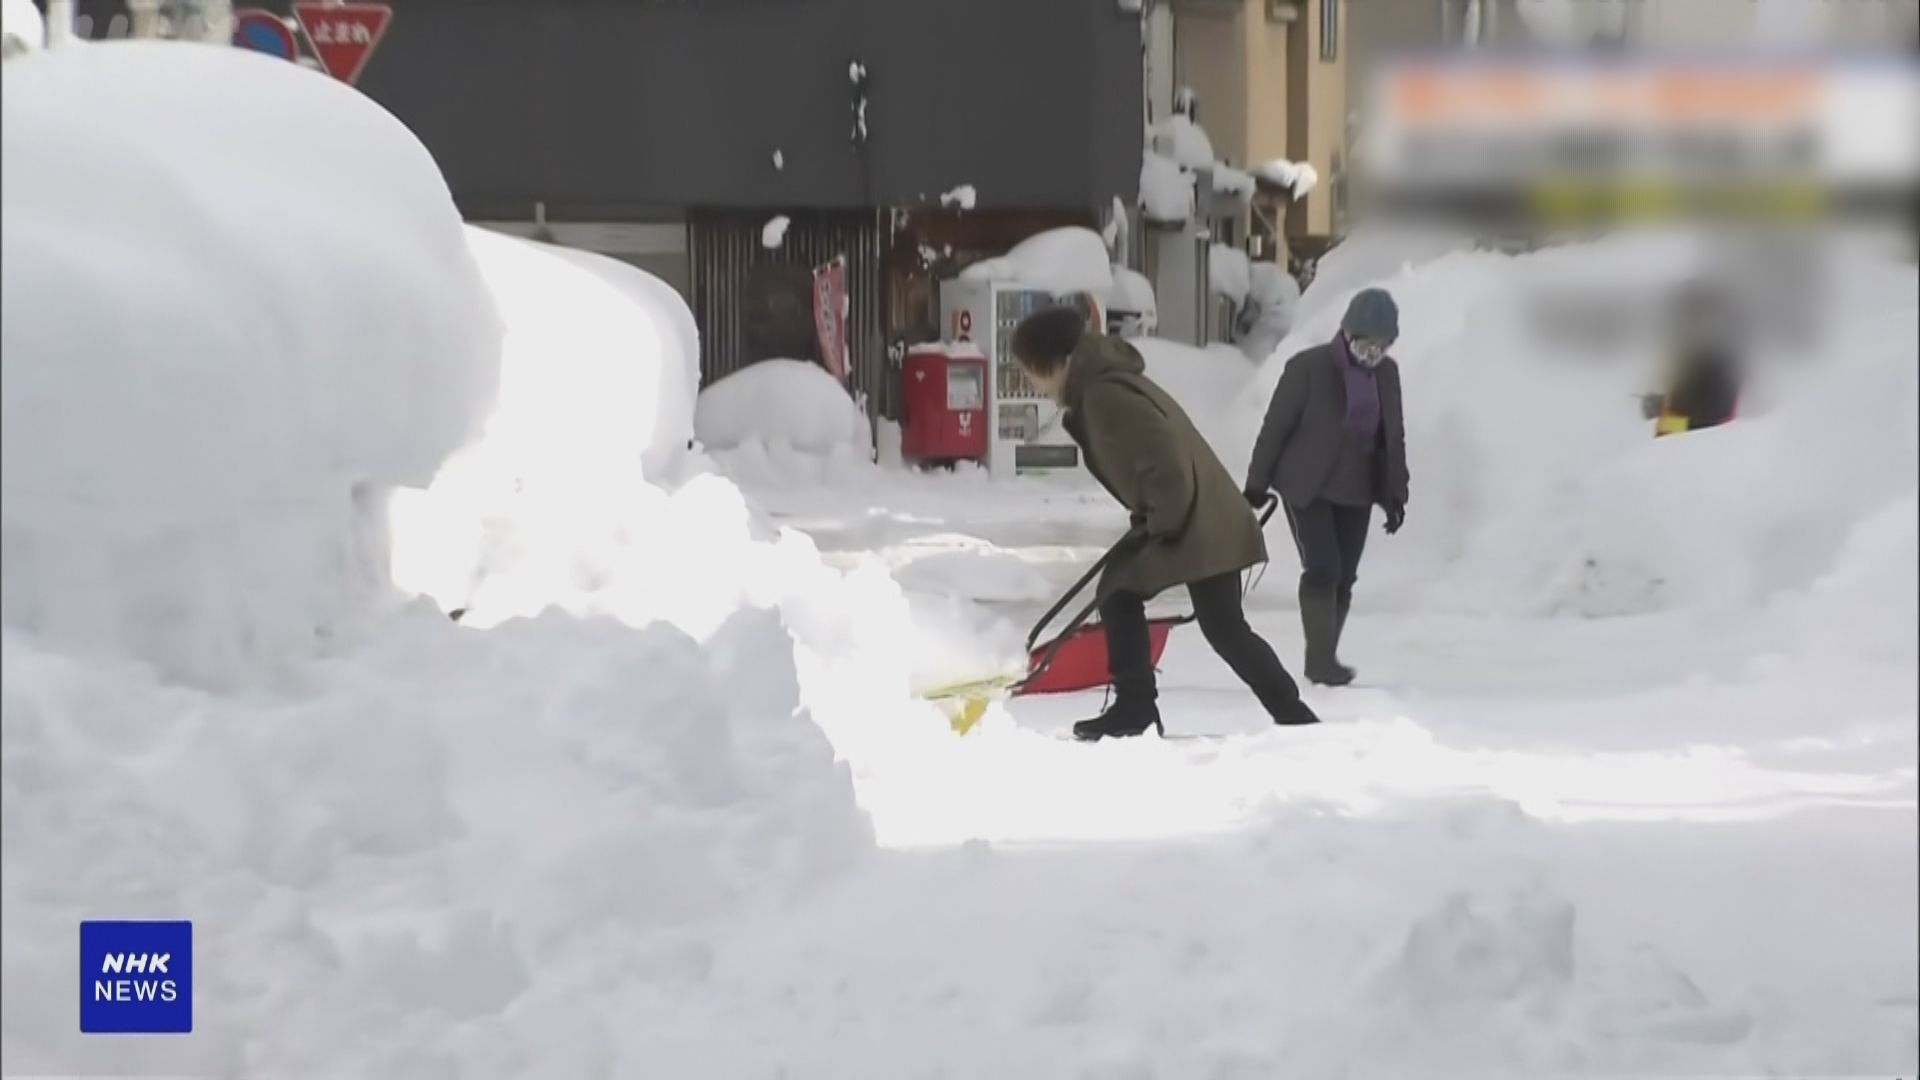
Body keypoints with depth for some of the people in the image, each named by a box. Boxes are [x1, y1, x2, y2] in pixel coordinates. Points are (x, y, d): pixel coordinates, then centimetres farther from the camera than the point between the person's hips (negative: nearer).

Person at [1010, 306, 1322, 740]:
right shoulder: (1094, 390, 12)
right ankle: (1134, 708, 16)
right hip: (1174, 520, 11)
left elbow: (1166, 464, -26)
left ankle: (1295, 717, -4)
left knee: (1224, 628, -9)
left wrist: (1162, 524, -15)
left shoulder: (1106, 395, -20)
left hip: (1202, 523, -11)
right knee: (1117, 591, 15)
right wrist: (1149, 521, 19)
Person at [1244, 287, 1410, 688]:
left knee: (1344, 577, 5)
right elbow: (1276, 425, -8)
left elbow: (1393, 436, 10)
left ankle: (1324, 660, 13)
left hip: (1357, 491, 5)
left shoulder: (1387, 373, 2)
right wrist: (1257, 482, -4)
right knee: (1322, 570, -16)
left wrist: (1395, 493, 8)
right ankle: (1321, 659, -14)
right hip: (1306, 487, -5)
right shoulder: (1309, 367, -14)